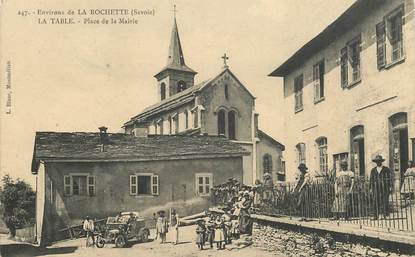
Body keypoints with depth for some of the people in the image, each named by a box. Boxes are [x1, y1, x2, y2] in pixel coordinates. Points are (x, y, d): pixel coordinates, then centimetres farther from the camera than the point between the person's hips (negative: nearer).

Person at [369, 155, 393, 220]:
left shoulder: (387, 169, 5)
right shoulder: (373, 170, 14)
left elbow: (390, 179, 3)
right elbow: (371, 179, 13)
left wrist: (390, 187, -5)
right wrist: (370, 188, 8)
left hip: (384, 188, -2)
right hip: (375, 188, 2)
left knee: (385, 200, -6)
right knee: (375, 201, -5)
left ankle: (385, 214, 0)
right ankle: (376, 215, -5)